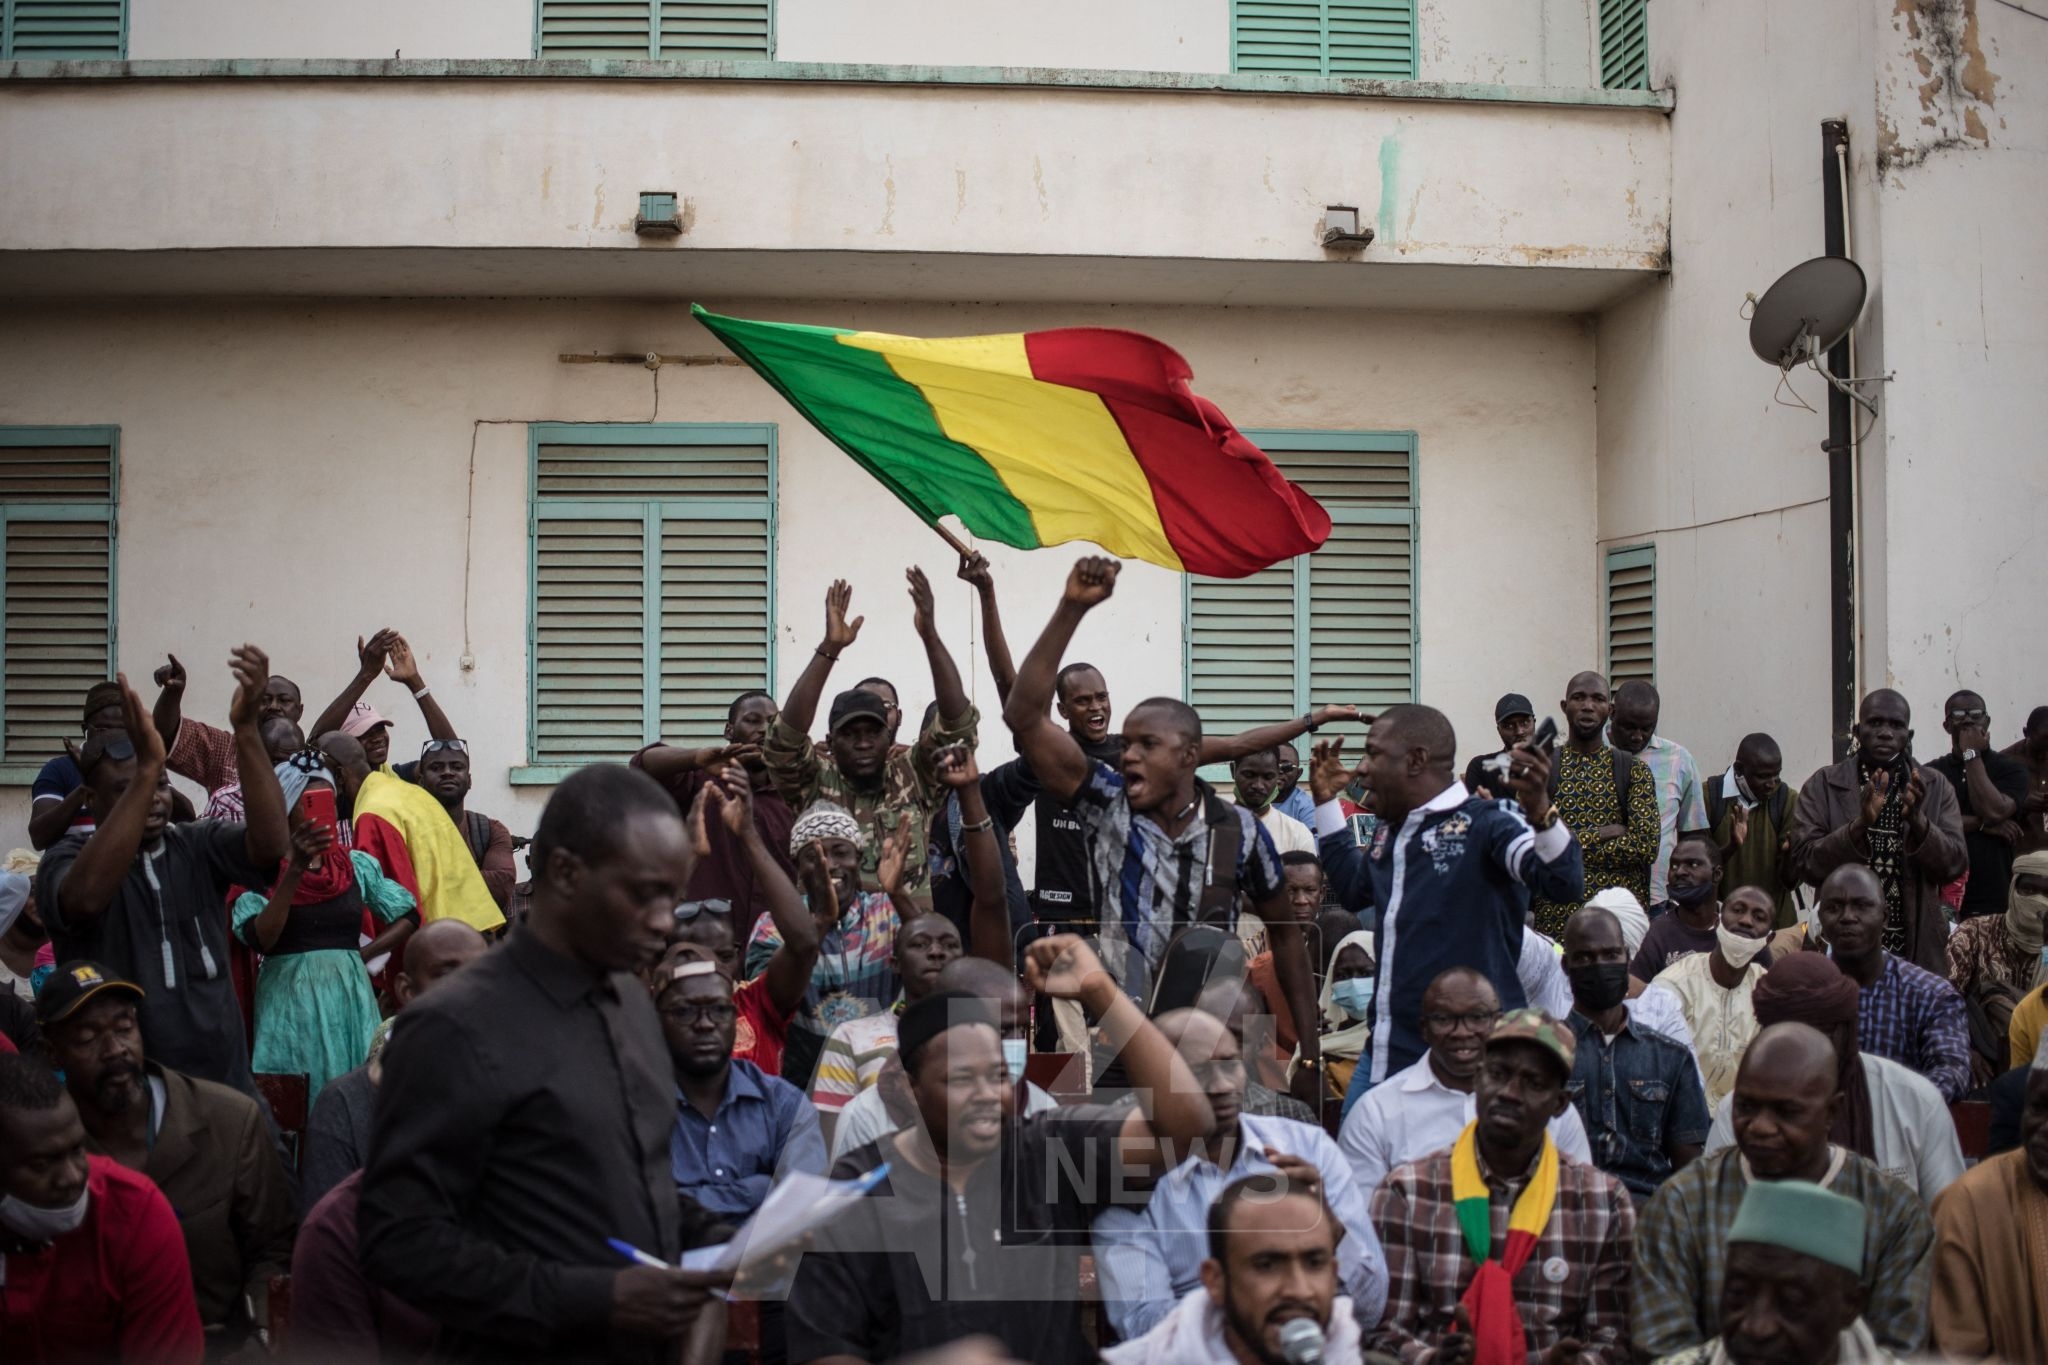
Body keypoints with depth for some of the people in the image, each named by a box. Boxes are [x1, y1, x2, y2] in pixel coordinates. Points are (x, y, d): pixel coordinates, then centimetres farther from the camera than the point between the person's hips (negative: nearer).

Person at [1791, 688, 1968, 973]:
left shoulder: (1936, 788, 5)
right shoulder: (1822, 786, 0)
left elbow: (1955, 865, -3)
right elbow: (1804, 862, -9)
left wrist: (1917, 820, -20)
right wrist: (1860, 824, -23)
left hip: (1918, 949, 1)